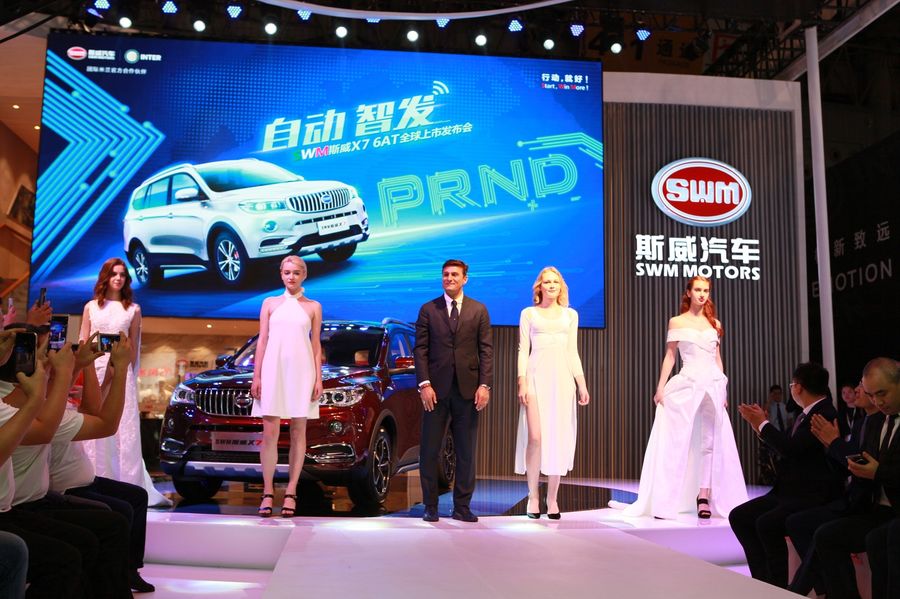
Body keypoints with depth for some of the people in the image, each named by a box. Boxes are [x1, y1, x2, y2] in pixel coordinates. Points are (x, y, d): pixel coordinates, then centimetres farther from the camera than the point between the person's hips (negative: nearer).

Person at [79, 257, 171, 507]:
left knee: (126, 430, -5)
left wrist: (130, 372, 5)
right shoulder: (91, 307, 10)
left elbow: (133, 346, 10)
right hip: (94, 369, 1)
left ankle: (132, 487, -5)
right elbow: (82, 343, 11)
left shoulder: (133, 309, 8)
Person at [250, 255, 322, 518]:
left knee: (298, 433, 2)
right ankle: (268, 492, 3)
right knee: (270, 433, -4)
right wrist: (256, 376, 0)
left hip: (301, 372, 0)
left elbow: (316, 346, 8)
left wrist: (318, 379, -1)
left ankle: (290, 493, 7)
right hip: (273, 370, 0)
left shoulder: (313, 307, 10)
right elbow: (262, 341, 8)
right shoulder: (270, 304, 11)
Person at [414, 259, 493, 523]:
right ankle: (430, 506, 14)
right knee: (429, 451, 3)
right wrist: (424, 384, -8)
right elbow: (420, 349, 2)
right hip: (437, 389, 0)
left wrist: (485, 385, -6)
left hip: (468, 389, 1)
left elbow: (486, 350, 4)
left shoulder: (479, 310, 8)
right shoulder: (428, 309, 7)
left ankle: (462, 506, 15)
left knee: (466, 452, 6)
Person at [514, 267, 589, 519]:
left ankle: (552, 498, 8)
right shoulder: (528, 314, 8)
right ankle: (533, 497, 2)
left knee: (559, 438, 0)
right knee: (536, 437, -10)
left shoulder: (570, 315, 15)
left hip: (562, 378, 2)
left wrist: (581, 383, 6)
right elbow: (523, 350, 4)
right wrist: (522, 382, -7)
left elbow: (573, 352, 14)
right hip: (536, 377, -2)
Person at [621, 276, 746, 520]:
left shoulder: (714, 323, 13)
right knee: (676, 441, -3)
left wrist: (724, 389, 12)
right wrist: (661, 387, -4)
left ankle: (704, 496, 7)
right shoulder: (677, 322, 4)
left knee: (710, 442, 2)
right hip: (686, 385, -3)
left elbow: (717, 358, 16)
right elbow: (670, 356, 2)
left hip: (713, 385, 4)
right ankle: (665, 501, 1)